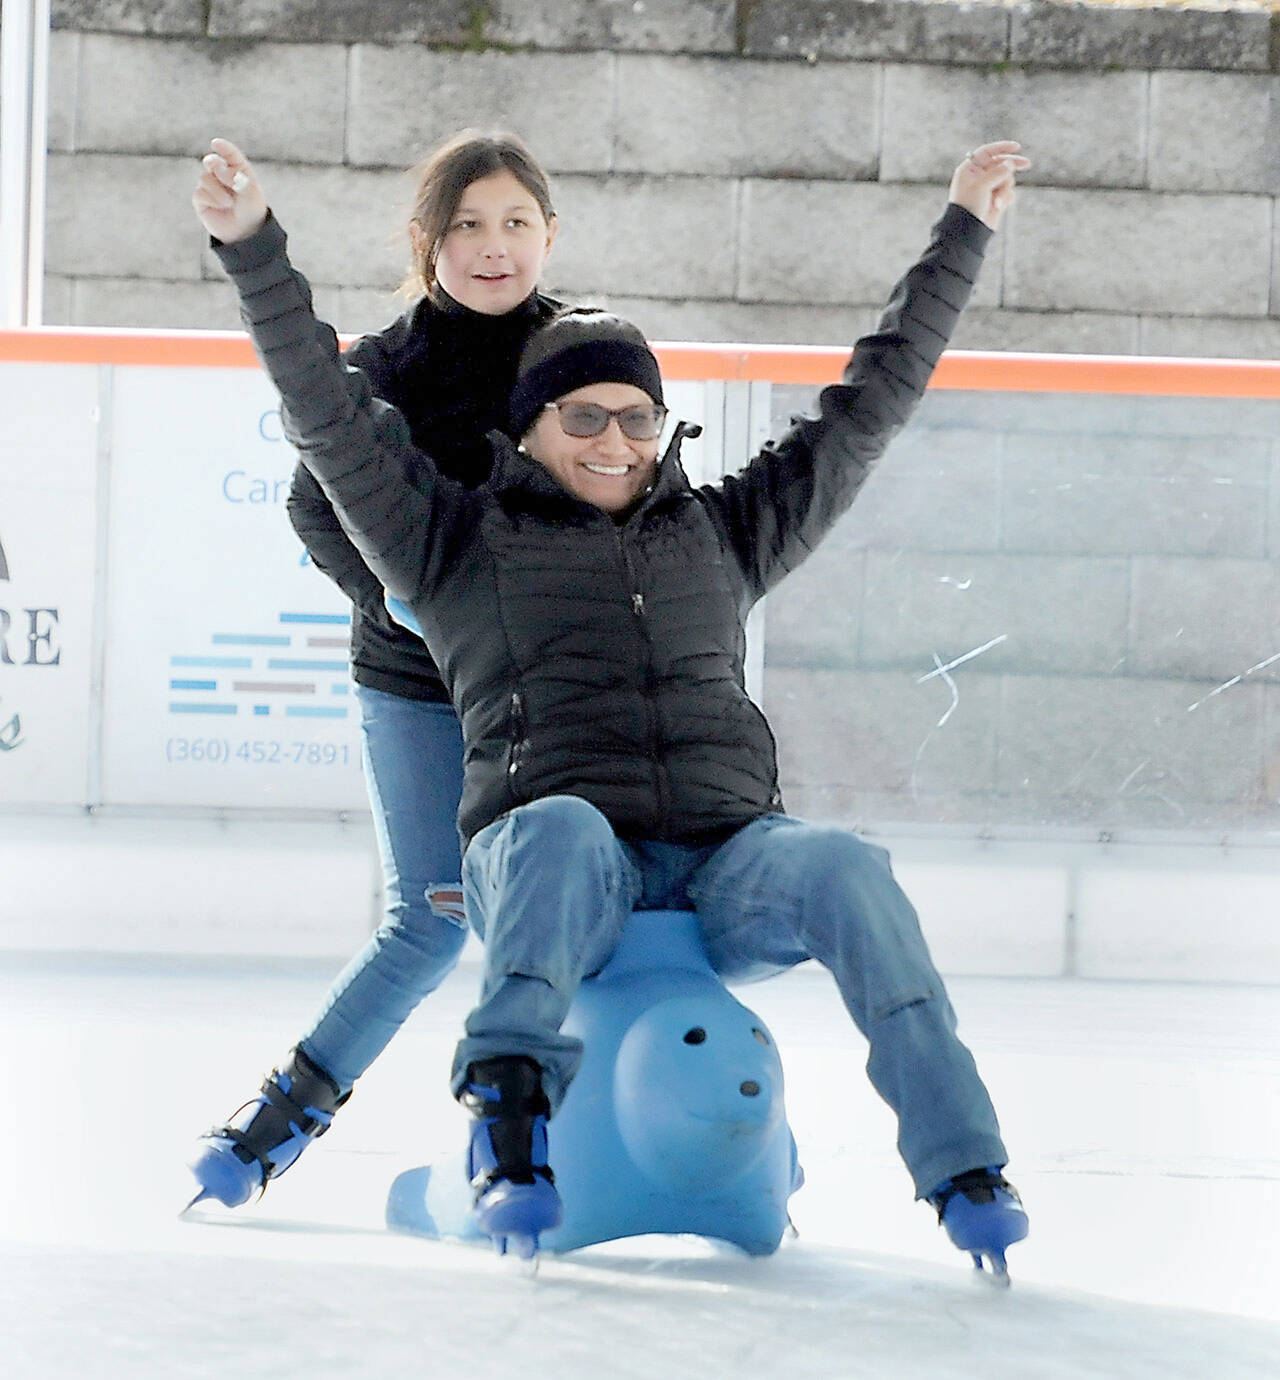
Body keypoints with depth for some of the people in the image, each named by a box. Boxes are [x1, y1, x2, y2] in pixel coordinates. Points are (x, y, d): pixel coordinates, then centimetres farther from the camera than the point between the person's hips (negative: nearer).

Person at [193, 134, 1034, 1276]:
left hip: (727, 862, 3)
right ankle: (512, 1129, -52)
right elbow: (328, 415, 11)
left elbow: (868, 407, 30)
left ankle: (966, 1173, -33)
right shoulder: (460, 541, 18)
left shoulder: (722, 533, 26)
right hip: (553, 862, -2)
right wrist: (255, 248, 1)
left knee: (845, 868, -30)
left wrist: (962, 234, 31)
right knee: (557, 831, -39)